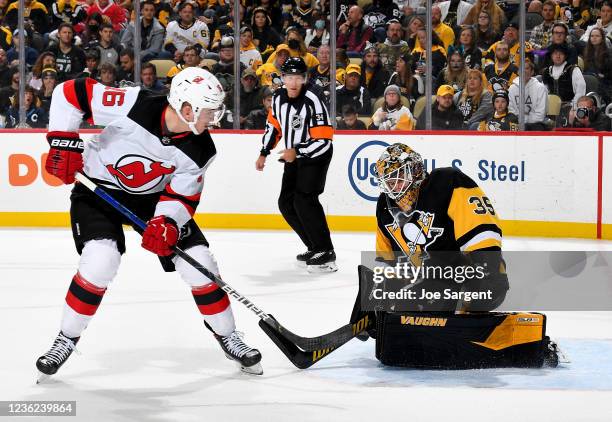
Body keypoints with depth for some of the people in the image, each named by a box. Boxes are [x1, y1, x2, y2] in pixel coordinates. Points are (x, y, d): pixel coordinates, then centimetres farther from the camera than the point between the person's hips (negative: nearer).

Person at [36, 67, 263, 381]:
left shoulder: (199, 150, -18)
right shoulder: (134, 105, -31)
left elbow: (183, 196, -10)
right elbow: (71, 93, -24)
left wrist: (167, 222, -30)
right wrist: (64, 142, -24)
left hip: (154, 196, 4)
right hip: (99, 188, -4)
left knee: (198, 259, -3)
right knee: (101, 258, -25)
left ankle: (228, 337, 17)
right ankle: (66, 339, -5)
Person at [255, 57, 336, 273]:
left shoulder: (313, 100, -26)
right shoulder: (279, 97, -4)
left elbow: (324, 141, -27)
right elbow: (274, 125, 15)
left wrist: (297, 152, -33)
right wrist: (264, 154, 12)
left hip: (316, 155, -8)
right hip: (294, 156, 8)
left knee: (304, 200, -21)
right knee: (286, 203, 7)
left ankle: (326, 254, -17)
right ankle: (315, 247, 18)